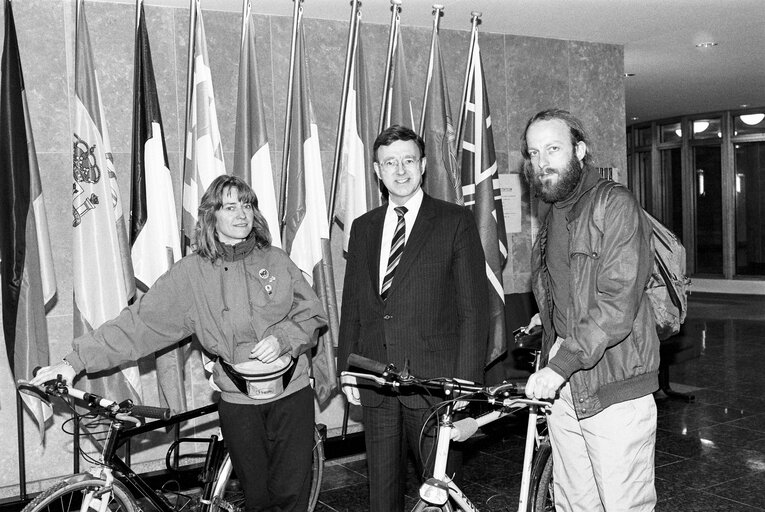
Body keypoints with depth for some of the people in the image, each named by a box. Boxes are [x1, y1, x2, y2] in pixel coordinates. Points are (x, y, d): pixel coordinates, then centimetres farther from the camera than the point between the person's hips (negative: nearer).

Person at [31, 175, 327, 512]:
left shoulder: (275, 260, 2)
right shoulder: (191, 273, -3)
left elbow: (313, 314, 4)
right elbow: (140, 322, -6)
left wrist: (282, 338, -15)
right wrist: (76, 360, -12)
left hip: (291, 391, 1)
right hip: (238, 401, -1)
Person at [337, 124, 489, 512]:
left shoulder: (455, 221, 0)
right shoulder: (363, 227, 13)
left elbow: (473, 307, -4)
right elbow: (352, 305, 14)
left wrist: (466, 380, -10)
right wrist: (346, 369, 8)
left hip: (435, 379, -3)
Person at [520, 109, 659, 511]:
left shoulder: (615, 205, -10)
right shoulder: (553, 217, 17)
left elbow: (617, 302, -20)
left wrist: (561, 364, -24)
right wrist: (550, 317, 9)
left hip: (614, 392, -7)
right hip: (563, 390, 7)